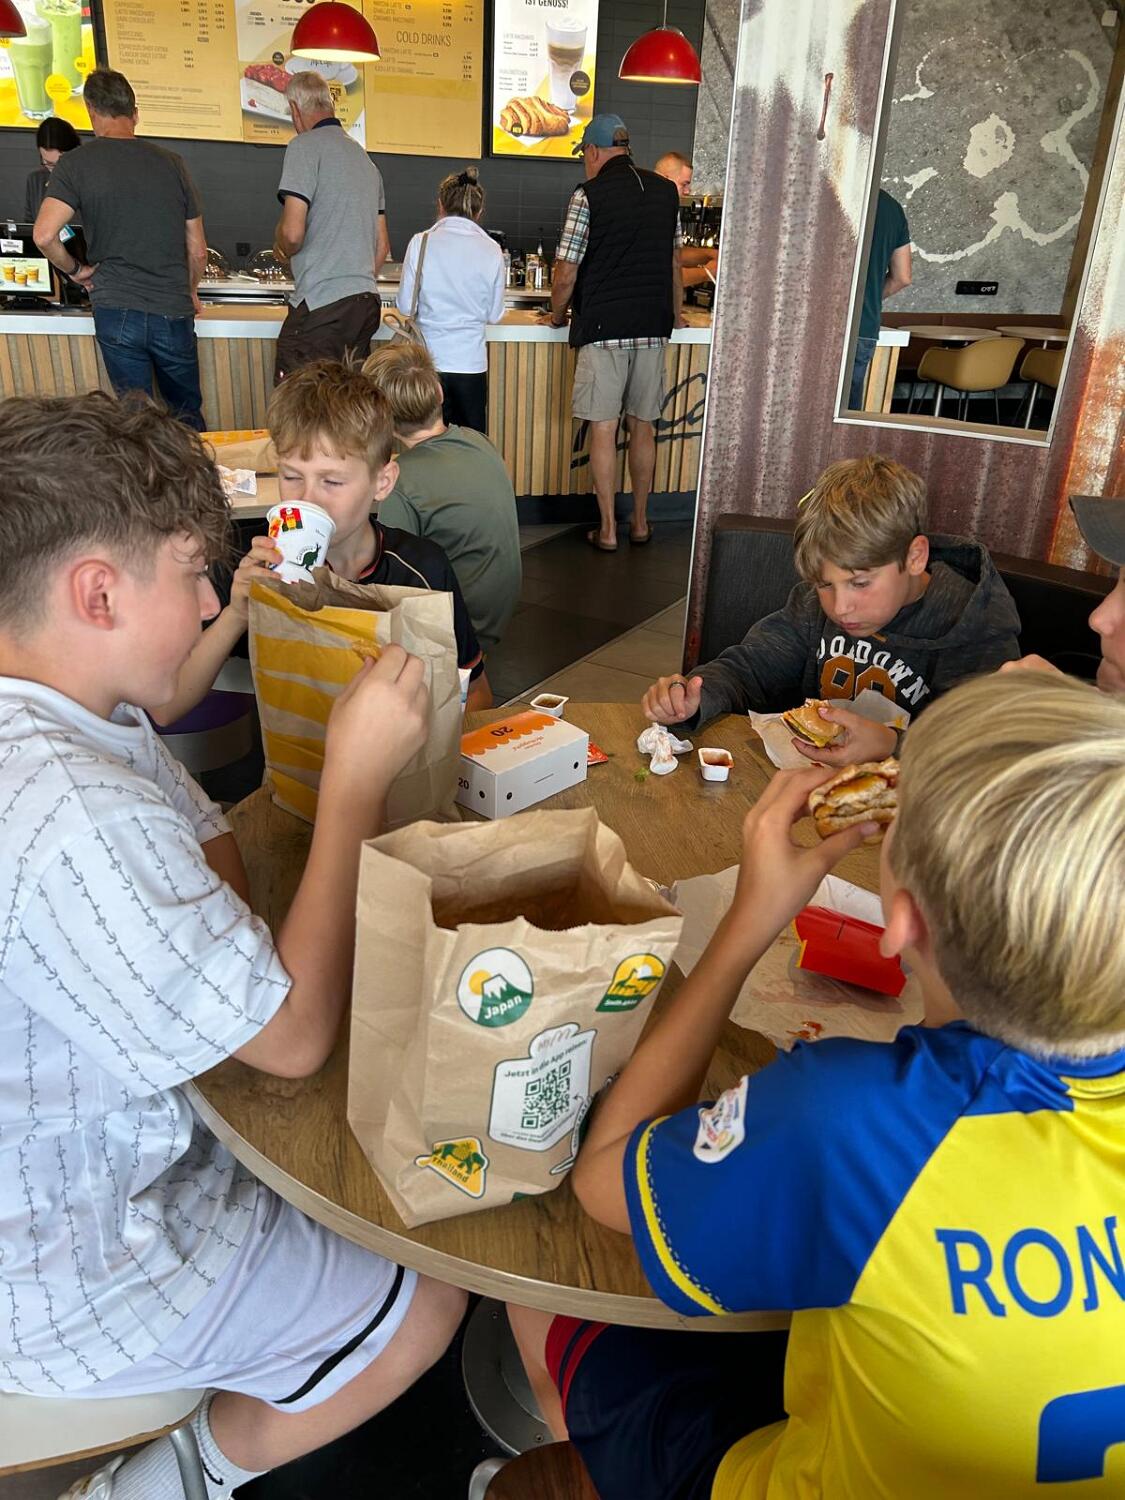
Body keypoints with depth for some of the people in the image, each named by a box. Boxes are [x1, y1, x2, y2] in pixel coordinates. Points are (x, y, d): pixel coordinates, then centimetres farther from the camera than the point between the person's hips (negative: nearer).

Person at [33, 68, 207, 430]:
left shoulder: (76, 163, -2)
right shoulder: (171, 163, 5)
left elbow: (44, 235, -13)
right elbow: (198, 250, 8)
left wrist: (75, 270, 8)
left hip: (116, 311, -1)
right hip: (174, 312, 1)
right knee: (187, 415, 15)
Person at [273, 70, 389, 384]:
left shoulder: (305, 146, -4)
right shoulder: (364, 156, 21)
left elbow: (293, 233, -13)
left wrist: (281, 248, 8)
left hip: (321, 304, -8)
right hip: (368, 302, 8)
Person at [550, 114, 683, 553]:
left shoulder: (588, 195, -6)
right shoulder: (666, 191, 10)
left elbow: (566, 274, -7)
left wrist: (557, 315, 11)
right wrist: (676, 315, 32)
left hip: (603, 327, -5)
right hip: (652, 327, 5)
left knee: (603, 428, 0)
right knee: (642, 426, 12)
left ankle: (608, 530, 4)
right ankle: (640, 523, 19)